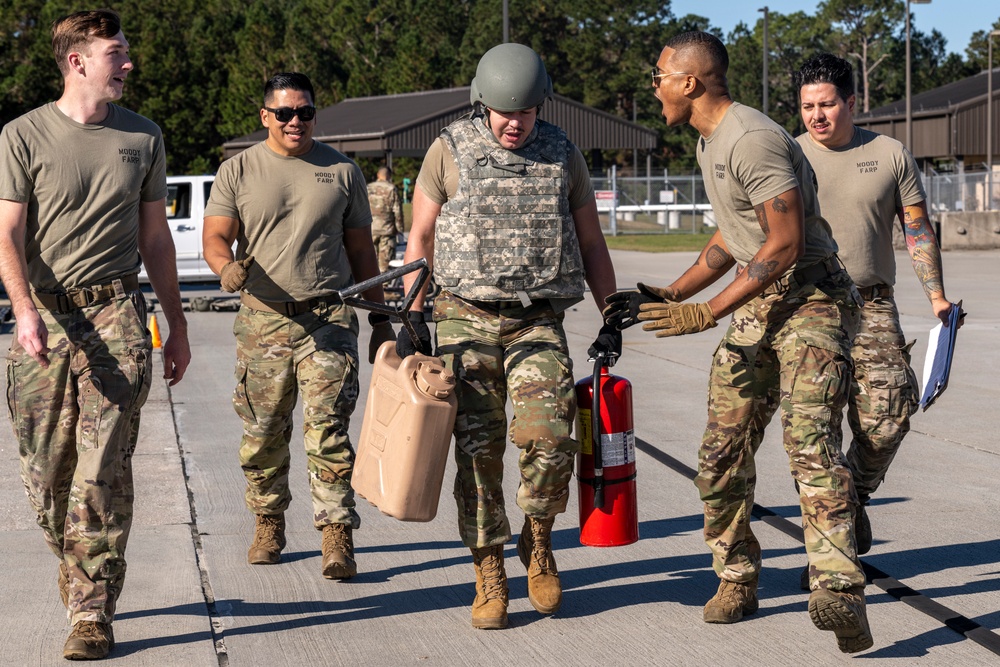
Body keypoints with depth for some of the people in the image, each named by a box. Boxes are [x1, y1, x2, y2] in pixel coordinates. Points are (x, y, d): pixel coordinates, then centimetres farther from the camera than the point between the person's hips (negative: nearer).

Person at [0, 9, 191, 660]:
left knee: (102, 472, -7)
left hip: (117, 313, 1)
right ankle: (77, 570, 30)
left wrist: (176, 324, 19)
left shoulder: (143, 136, 11)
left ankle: (94, 612, -1)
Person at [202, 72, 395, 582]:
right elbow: (215, 237, 0)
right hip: (262, 320, 1)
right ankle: (268, 526, 24)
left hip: (328, 317, -1)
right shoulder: (238, 171, 8)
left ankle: (338, 539, -9)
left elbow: (360, 249, 15)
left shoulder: (342, 171, 11)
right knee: (263, 436, 8)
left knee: (328, 430, -10)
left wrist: (380, 319, 12)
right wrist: (227, 266, -24)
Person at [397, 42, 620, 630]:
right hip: (467, 320, 0)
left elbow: (591, 244, 14)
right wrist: (413, 317, 1)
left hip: (539, 323, 1)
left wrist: (611, 321, 8)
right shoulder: (450, 151, 2)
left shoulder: (563, 153, 7)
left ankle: (539, 542, 9)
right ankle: (489, 576, 10)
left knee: (548, 437, -17)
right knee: (479, 449, -2)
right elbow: (421, 238, 8)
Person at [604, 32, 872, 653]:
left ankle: (839, 594, -33)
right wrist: (670, 295, 17)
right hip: (757, 305, 9)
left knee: (810, 439, -24)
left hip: (810, 297, -9)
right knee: (723, 453, 5)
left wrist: (706, 313, -22)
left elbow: (785, 244, -22)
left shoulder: (753, 139, -18)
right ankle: (737, 579, 20)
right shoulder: (710, 142, 15)